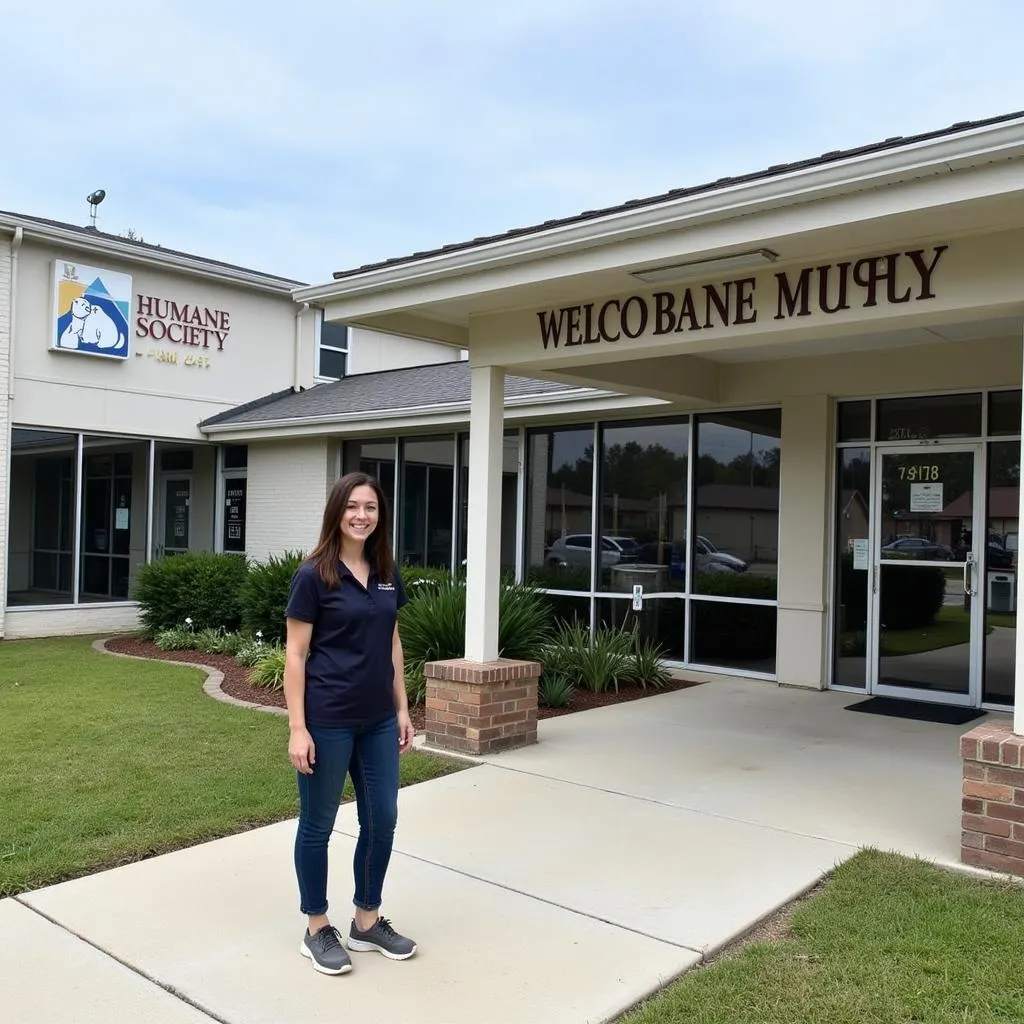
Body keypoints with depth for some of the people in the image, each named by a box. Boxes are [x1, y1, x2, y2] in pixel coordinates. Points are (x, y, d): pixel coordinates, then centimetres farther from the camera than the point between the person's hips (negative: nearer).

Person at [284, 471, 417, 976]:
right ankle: (317, 930, 27)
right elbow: (295, 654, -11)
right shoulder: (313, 575, -11)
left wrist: (402, 709, 10)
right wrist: (298, 728, -14)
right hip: (328, 721, -6)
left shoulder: (387, 574, 6)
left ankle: (367, 922, 32)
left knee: (381, 820, 13)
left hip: (377, 721, 6)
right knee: (317, 824, 9)